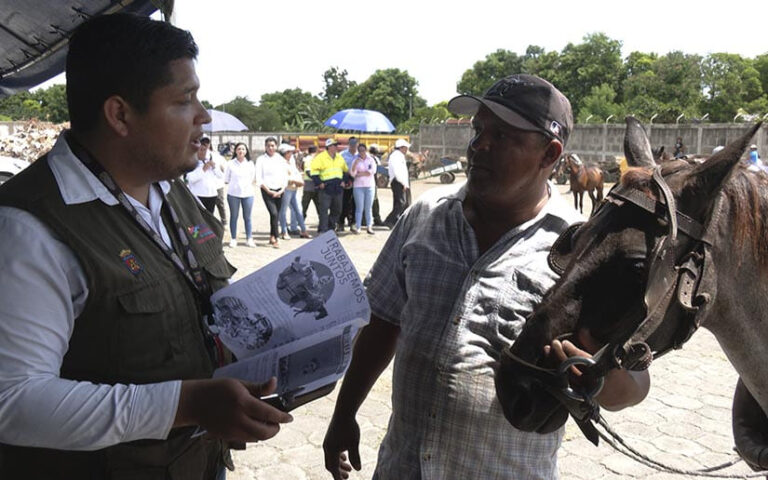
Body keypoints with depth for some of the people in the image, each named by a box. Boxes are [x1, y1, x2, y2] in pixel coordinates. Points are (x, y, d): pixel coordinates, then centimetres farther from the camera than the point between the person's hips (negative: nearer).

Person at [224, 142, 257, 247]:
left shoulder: (250, 164, 5)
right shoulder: (230, 164, 0)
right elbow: (226, 179, 5)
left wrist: (246, 184, 2)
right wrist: (235, 184, 3)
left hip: (248, 193, 1)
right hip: (233, 193, -1)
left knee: (247, 217, 5)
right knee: (233, 216, 5)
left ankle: (249, 238, 13)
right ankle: (233, 239, 12)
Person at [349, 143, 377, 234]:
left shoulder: (371, 160, 10)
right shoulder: (355, 160, 6)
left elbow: (372, 171, -4)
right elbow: (352, 174, -5)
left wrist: (359, 174, -3)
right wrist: (355, 163, -18)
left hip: (370, 186, 1)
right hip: (358, 186, -1)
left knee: (368, 208, 2)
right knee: (359, 208, -5)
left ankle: (369, 227, 4)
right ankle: (357, 227, -4)